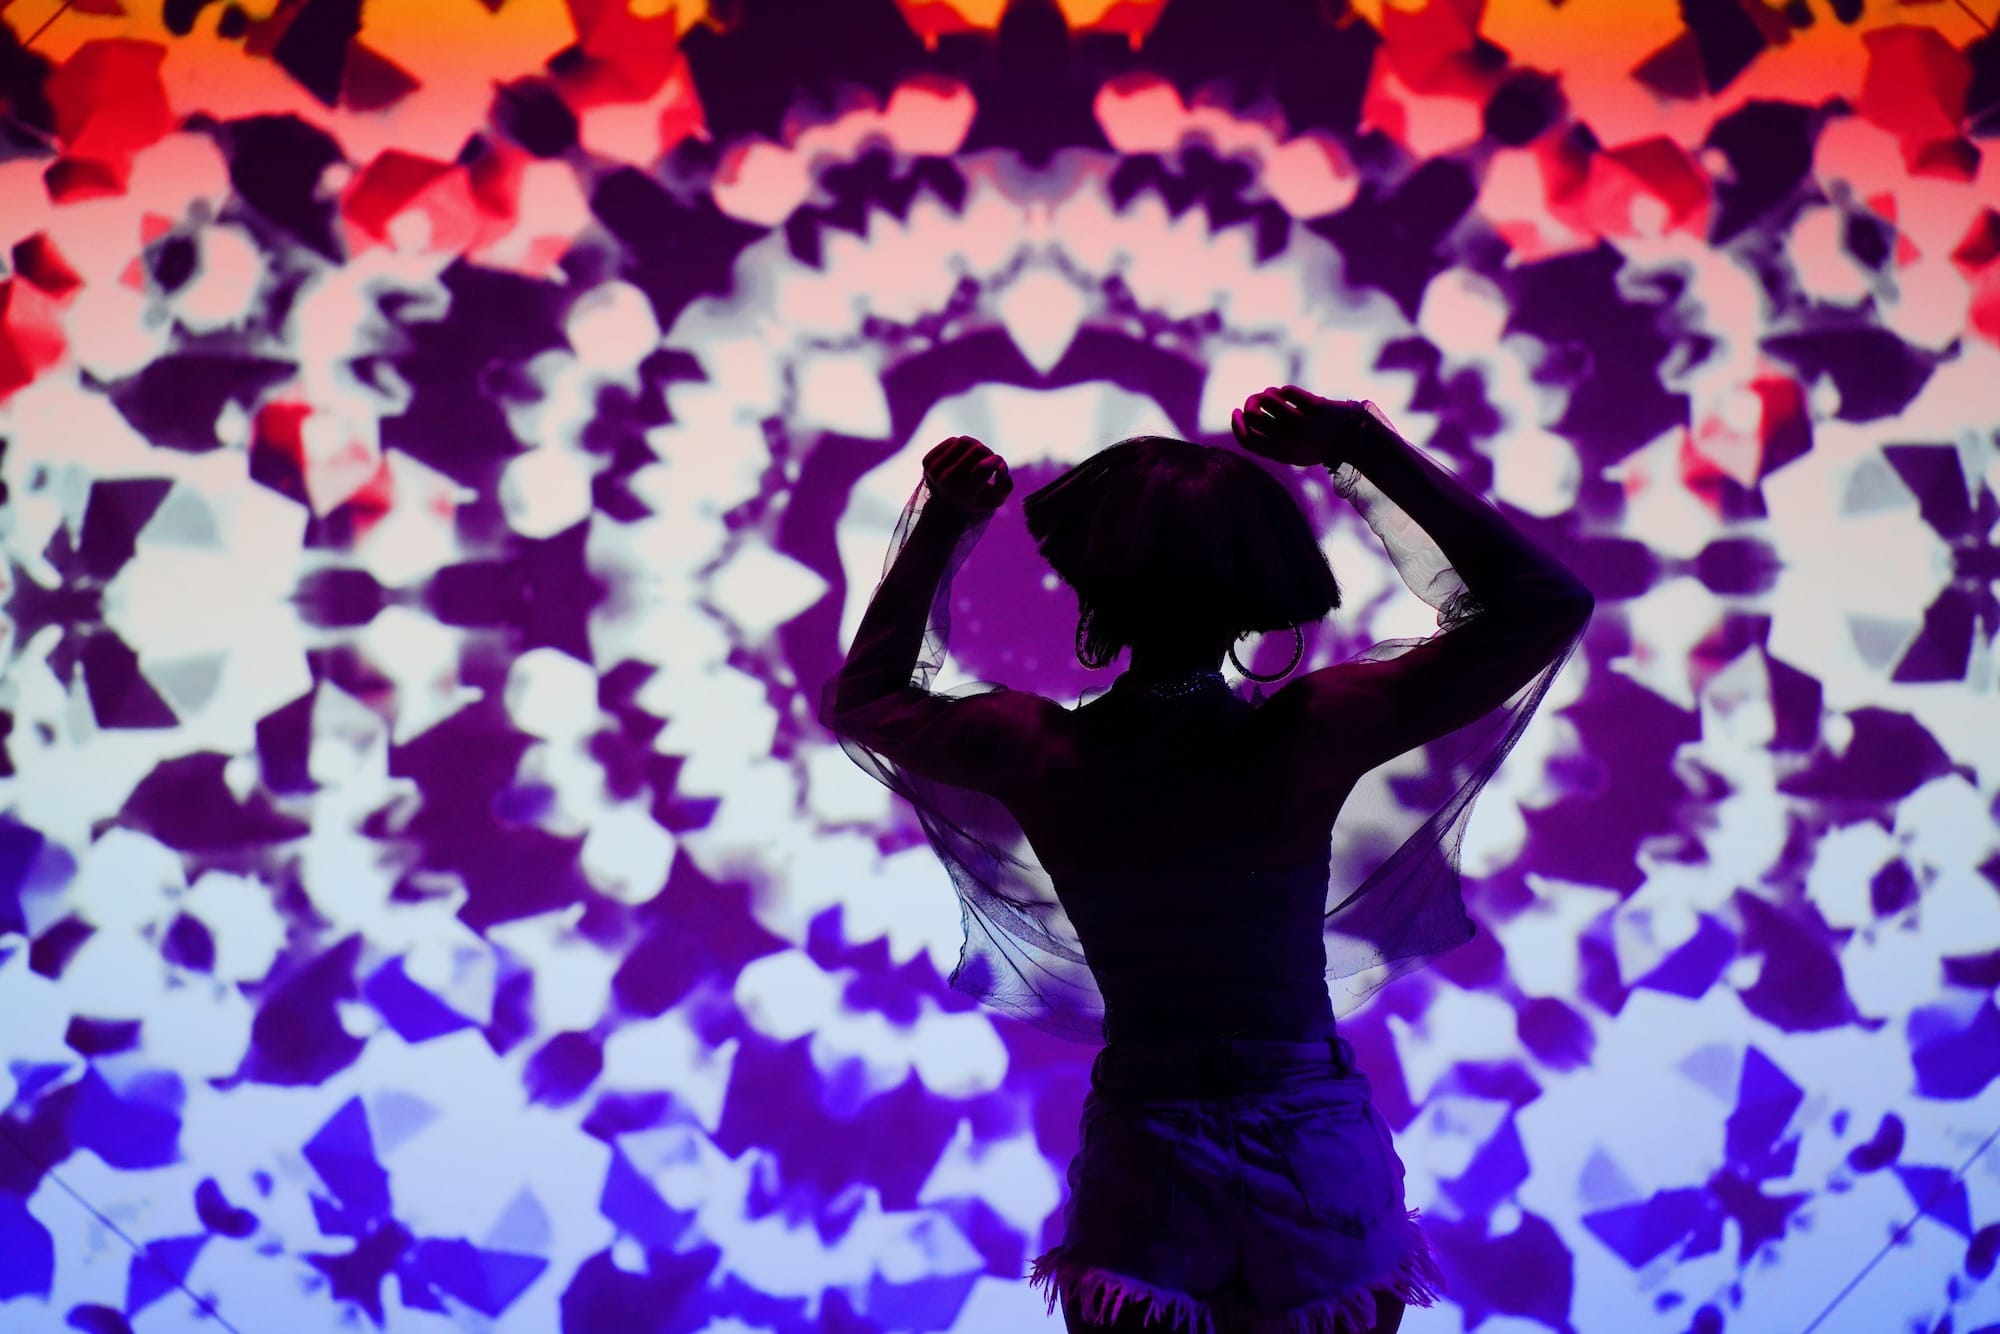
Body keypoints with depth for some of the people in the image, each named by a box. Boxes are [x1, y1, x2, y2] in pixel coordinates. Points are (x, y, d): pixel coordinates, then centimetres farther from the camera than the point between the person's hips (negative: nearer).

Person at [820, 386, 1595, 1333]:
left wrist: (940, 526, 8)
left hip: (1145, 1162, 1)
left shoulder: (1041, 755, -13)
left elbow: (860, 696, 9)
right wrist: (1365, 446, -14)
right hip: (1317, 1159, 0)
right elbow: (1549, 600, -11)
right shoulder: (1308, 737, -18)